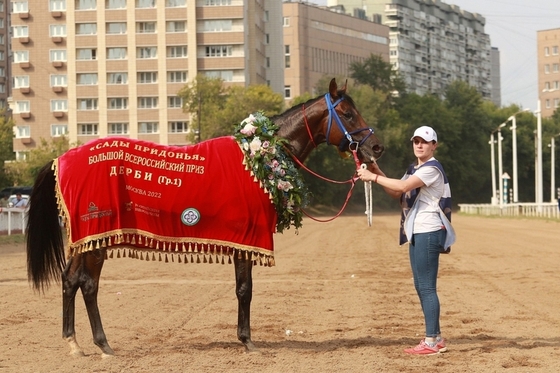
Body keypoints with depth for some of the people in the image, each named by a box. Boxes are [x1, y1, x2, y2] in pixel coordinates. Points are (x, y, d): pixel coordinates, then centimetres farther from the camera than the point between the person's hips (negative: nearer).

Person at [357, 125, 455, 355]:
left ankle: (432, 341, -8)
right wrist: (378, 173, 4)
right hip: (416, 233, 10)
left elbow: (403, 186, -23)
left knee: (427, 287, -10)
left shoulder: (432, 168, -12)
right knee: (421, 287, 12)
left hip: (429, 232, -10)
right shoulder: (414, 169, 18)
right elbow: (396, 193, 15)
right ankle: (435, 338, 18)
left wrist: (373, 178, -16)